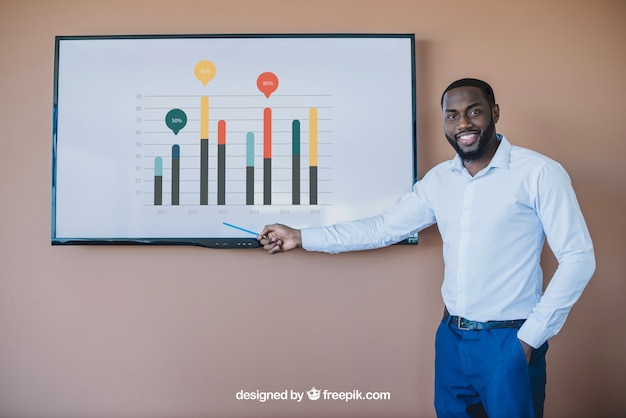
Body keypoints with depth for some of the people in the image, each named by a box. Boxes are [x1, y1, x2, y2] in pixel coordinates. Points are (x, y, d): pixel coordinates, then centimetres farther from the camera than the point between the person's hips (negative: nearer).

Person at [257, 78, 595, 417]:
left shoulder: (539, 172, -11)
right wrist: (301, 237, 2)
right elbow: (383, 228, 5)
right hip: (451, 335, 5)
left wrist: (530, 337, -11)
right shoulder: (439, 179, 3)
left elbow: (578, 258, -10)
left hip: (509, 342, -5)